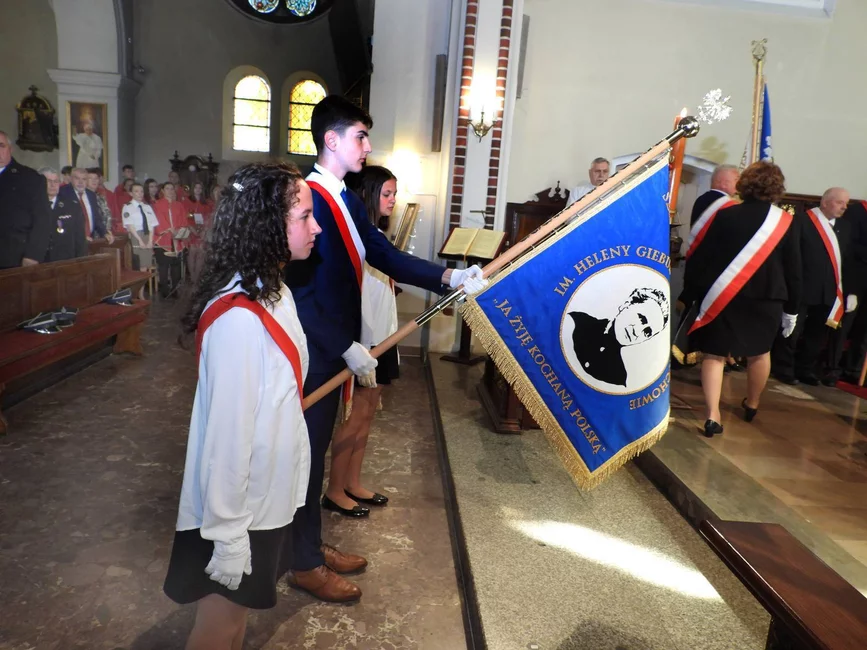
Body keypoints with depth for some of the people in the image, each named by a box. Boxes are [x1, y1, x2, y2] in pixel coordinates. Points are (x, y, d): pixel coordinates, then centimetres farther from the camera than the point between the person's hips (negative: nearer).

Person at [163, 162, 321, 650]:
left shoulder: (273, 291, -1)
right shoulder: (240, 317, -29)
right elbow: (228, 431, -26)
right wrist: (227, 535, -19)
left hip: (268, 494, 8)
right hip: (239, 506, -8)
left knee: (240, 609, 27)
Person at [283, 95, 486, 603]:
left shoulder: (346, 200, 10)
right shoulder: (308, 198, -19)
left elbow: (386, 256, 6)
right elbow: (300, 291, -23)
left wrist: (448, 276, -4)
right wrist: (348, 348, -22)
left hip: (336, 349, 9)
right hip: (315, 351, -9)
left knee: (319, 446, 20)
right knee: (308, 450, 6)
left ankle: (313, 543, 38)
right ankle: (305, 565, 26)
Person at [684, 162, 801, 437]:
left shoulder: (724, 215, -5)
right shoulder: (785, 222, -2)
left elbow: (698, 259, -6)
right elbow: (793, 269, 1)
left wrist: (692, 293, 1)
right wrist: (791, 308, 9)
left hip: (720, 297, -1)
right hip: (765, 299, 2)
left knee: (714, 354, 5)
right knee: (760, 352, 22)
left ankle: (712, 416, -4)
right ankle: (752, 405, 38)